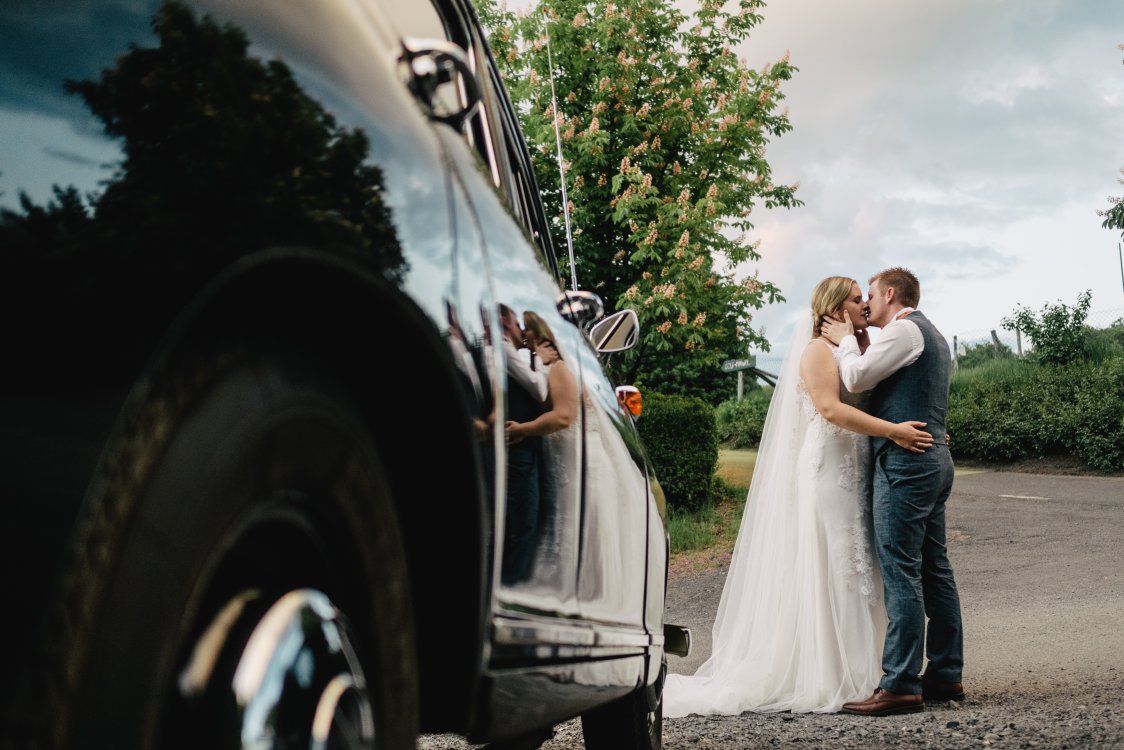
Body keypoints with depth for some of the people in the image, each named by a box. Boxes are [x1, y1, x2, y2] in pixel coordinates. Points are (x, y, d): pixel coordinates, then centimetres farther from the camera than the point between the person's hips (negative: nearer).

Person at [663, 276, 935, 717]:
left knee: (847, 573, 9)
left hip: (850, 476, 9)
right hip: (825, 472, -9)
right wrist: (893, 431, -25)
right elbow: (830, 408, -21)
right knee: (827, 571, -7)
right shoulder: (818, 350, -8)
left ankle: (847, 673, 14)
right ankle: (825, 681, -3)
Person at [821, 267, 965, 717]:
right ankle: (946, 675, 16)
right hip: (934, 460, 10)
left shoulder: (904, 330, -8)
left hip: (905, 461, -10)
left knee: (901, 573, -11)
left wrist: (846, 339, 4)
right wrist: (855, 342, 17)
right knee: (934, 569, 11)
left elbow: (856, 378, -12)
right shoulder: (932, 335, 23)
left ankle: (901, 685, -12)